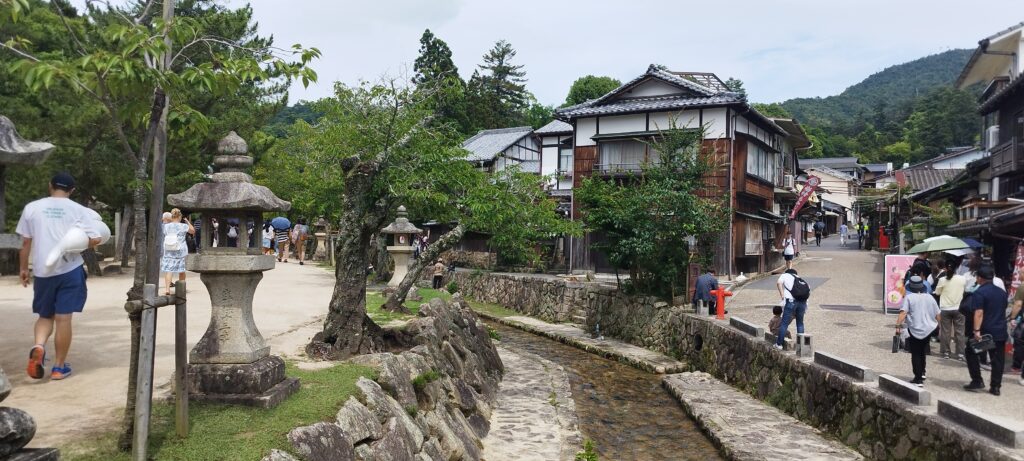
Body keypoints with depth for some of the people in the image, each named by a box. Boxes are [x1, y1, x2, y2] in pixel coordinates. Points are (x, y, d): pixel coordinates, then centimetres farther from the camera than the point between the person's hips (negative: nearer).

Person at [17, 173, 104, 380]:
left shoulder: (32, 208, 3)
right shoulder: (78, 210, -2)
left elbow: (26, 242, 5)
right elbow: (94, 239, -8)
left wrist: (23, 268, 15)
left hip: (43, 271, 2)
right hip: (69, 269, -2)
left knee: (45, 315, 17)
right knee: (63, 318, 2)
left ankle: (38, 347, -11)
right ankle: (59, 366, 8)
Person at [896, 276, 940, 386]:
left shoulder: (908, 298, -9)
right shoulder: (929, 297, 5)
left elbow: (903, 313, -22)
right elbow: (937, 314, 11)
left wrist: (898, 325, -25)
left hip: (915, 330, -5)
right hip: (928, 330, 5)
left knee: (915, 355, 3)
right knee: (922, 352, 25)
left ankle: (918, 379, 2)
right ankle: (922, 373, 30)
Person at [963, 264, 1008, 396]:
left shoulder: (979, 293, -12)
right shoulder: (1002, 292, 11)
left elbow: (979, 313, -22)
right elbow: (1003, 311, 23)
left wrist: (977, 331, -26)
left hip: (985, 331, -6)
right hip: (1001, 332, 6)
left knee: (971, 353, 11)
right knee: (998, 360, 8)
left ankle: (977, 381, 8)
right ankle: (995, 387, 9)